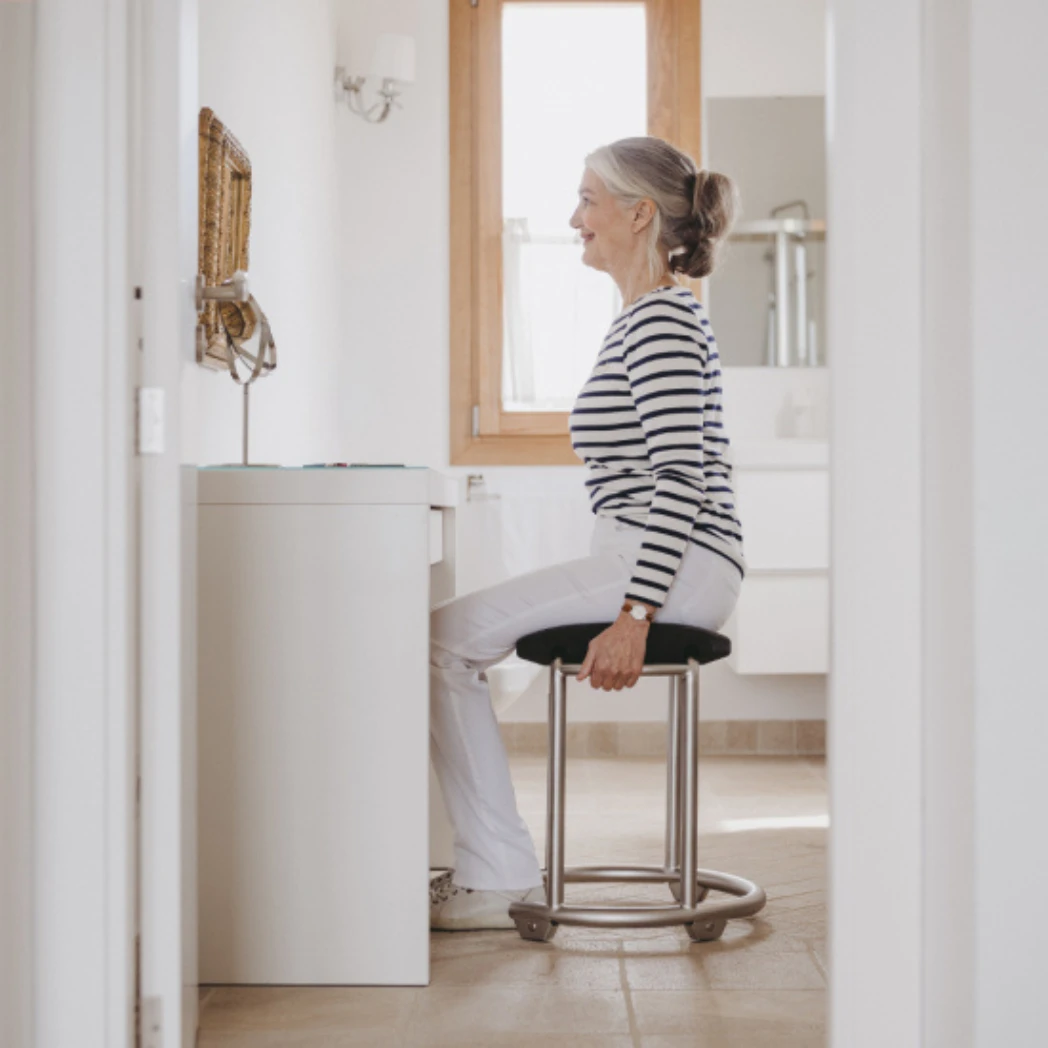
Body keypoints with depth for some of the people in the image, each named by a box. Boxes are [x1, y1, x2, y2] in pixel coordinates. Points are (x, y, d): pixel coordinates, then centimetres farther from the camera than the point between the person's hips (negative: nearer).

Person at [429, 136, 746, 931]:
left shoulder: (661, 321, -13)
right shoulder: (647, 317, 20)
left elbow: (680, 477, -22)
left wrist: (634, 617, -26)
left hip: (679, 566, -10)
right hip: (646, 561, 11)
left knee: (449, 635, -14)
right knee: (451, 638, 10)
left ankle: (503, 879, -8)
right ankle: (492, 868, 11)